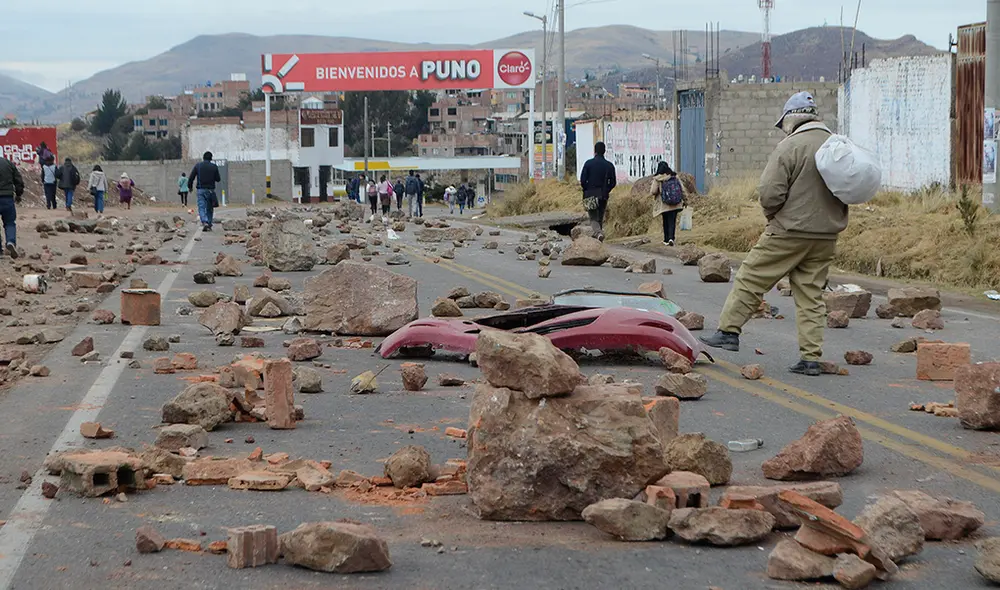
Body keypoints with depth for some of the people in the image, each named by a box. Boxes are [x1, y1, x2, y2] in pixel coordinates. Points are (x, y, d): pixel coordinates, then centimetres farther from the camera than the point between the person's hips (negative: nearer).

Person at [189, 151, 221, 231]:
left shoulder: (198, 165, 0)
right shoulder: (214, 167, 0)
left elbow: (191, 177, 0)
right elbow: (218, 179, 5)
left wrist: (190, 186, 15)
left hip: (201, 190, -1)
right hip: (210, 190, 1)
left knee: (201, 207, -5)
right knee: (209, 209, 13)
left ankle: (205, 222, -28)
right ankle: (209, 225, 14)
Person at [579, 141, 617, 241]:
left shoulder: (589, 163, -6)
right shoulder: (609, 165, 1)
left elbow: (582, 181, -9)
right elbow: (613, 183, 3)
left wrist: (587, 191, 8)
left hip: (590, 195, -2)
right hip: (603, 196, 3)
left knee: (593, 218, -2)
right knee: (600, 218, 13)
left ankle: (598, 233, -28)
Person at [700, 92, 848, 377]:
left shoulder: (790, 147, -12)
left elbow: (770, 192, -16)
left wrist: (773, 215, 3)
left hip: (789, 232, -6)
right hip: (826, 236, 6)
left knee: (751, 278, 7)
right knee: (811, 294, 8)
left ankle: (729, 331, 10)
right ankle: (811, 357, 5)